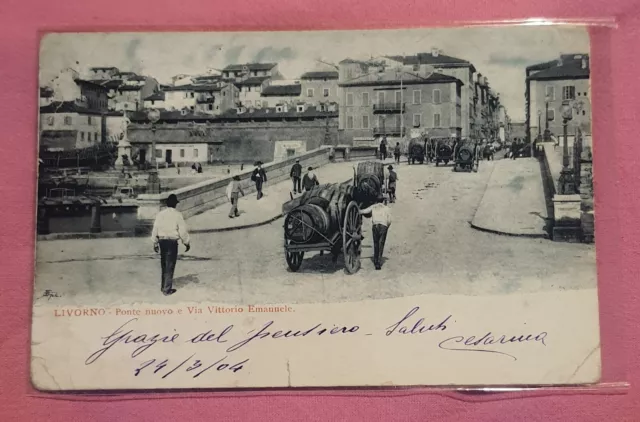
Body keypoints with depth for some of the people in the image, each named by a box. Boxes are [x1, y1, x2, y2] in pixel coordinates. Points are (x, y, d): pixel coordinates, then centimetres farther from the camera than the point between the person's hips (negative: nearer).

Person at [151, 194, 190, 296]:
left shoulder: (160, 214, 3)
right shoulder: (177, 214, -9)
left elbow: (155, 229, 6)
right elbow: (183, 230, -9)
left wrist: (155, 242, 15)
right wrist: (186, 243, 2)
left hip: (162, 241, 5)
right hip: (172, 241, -5)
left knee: (164, 265, 18)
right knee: (170, 266, 2)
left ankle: (163, 286, 29)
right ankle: (167, 289, 5)